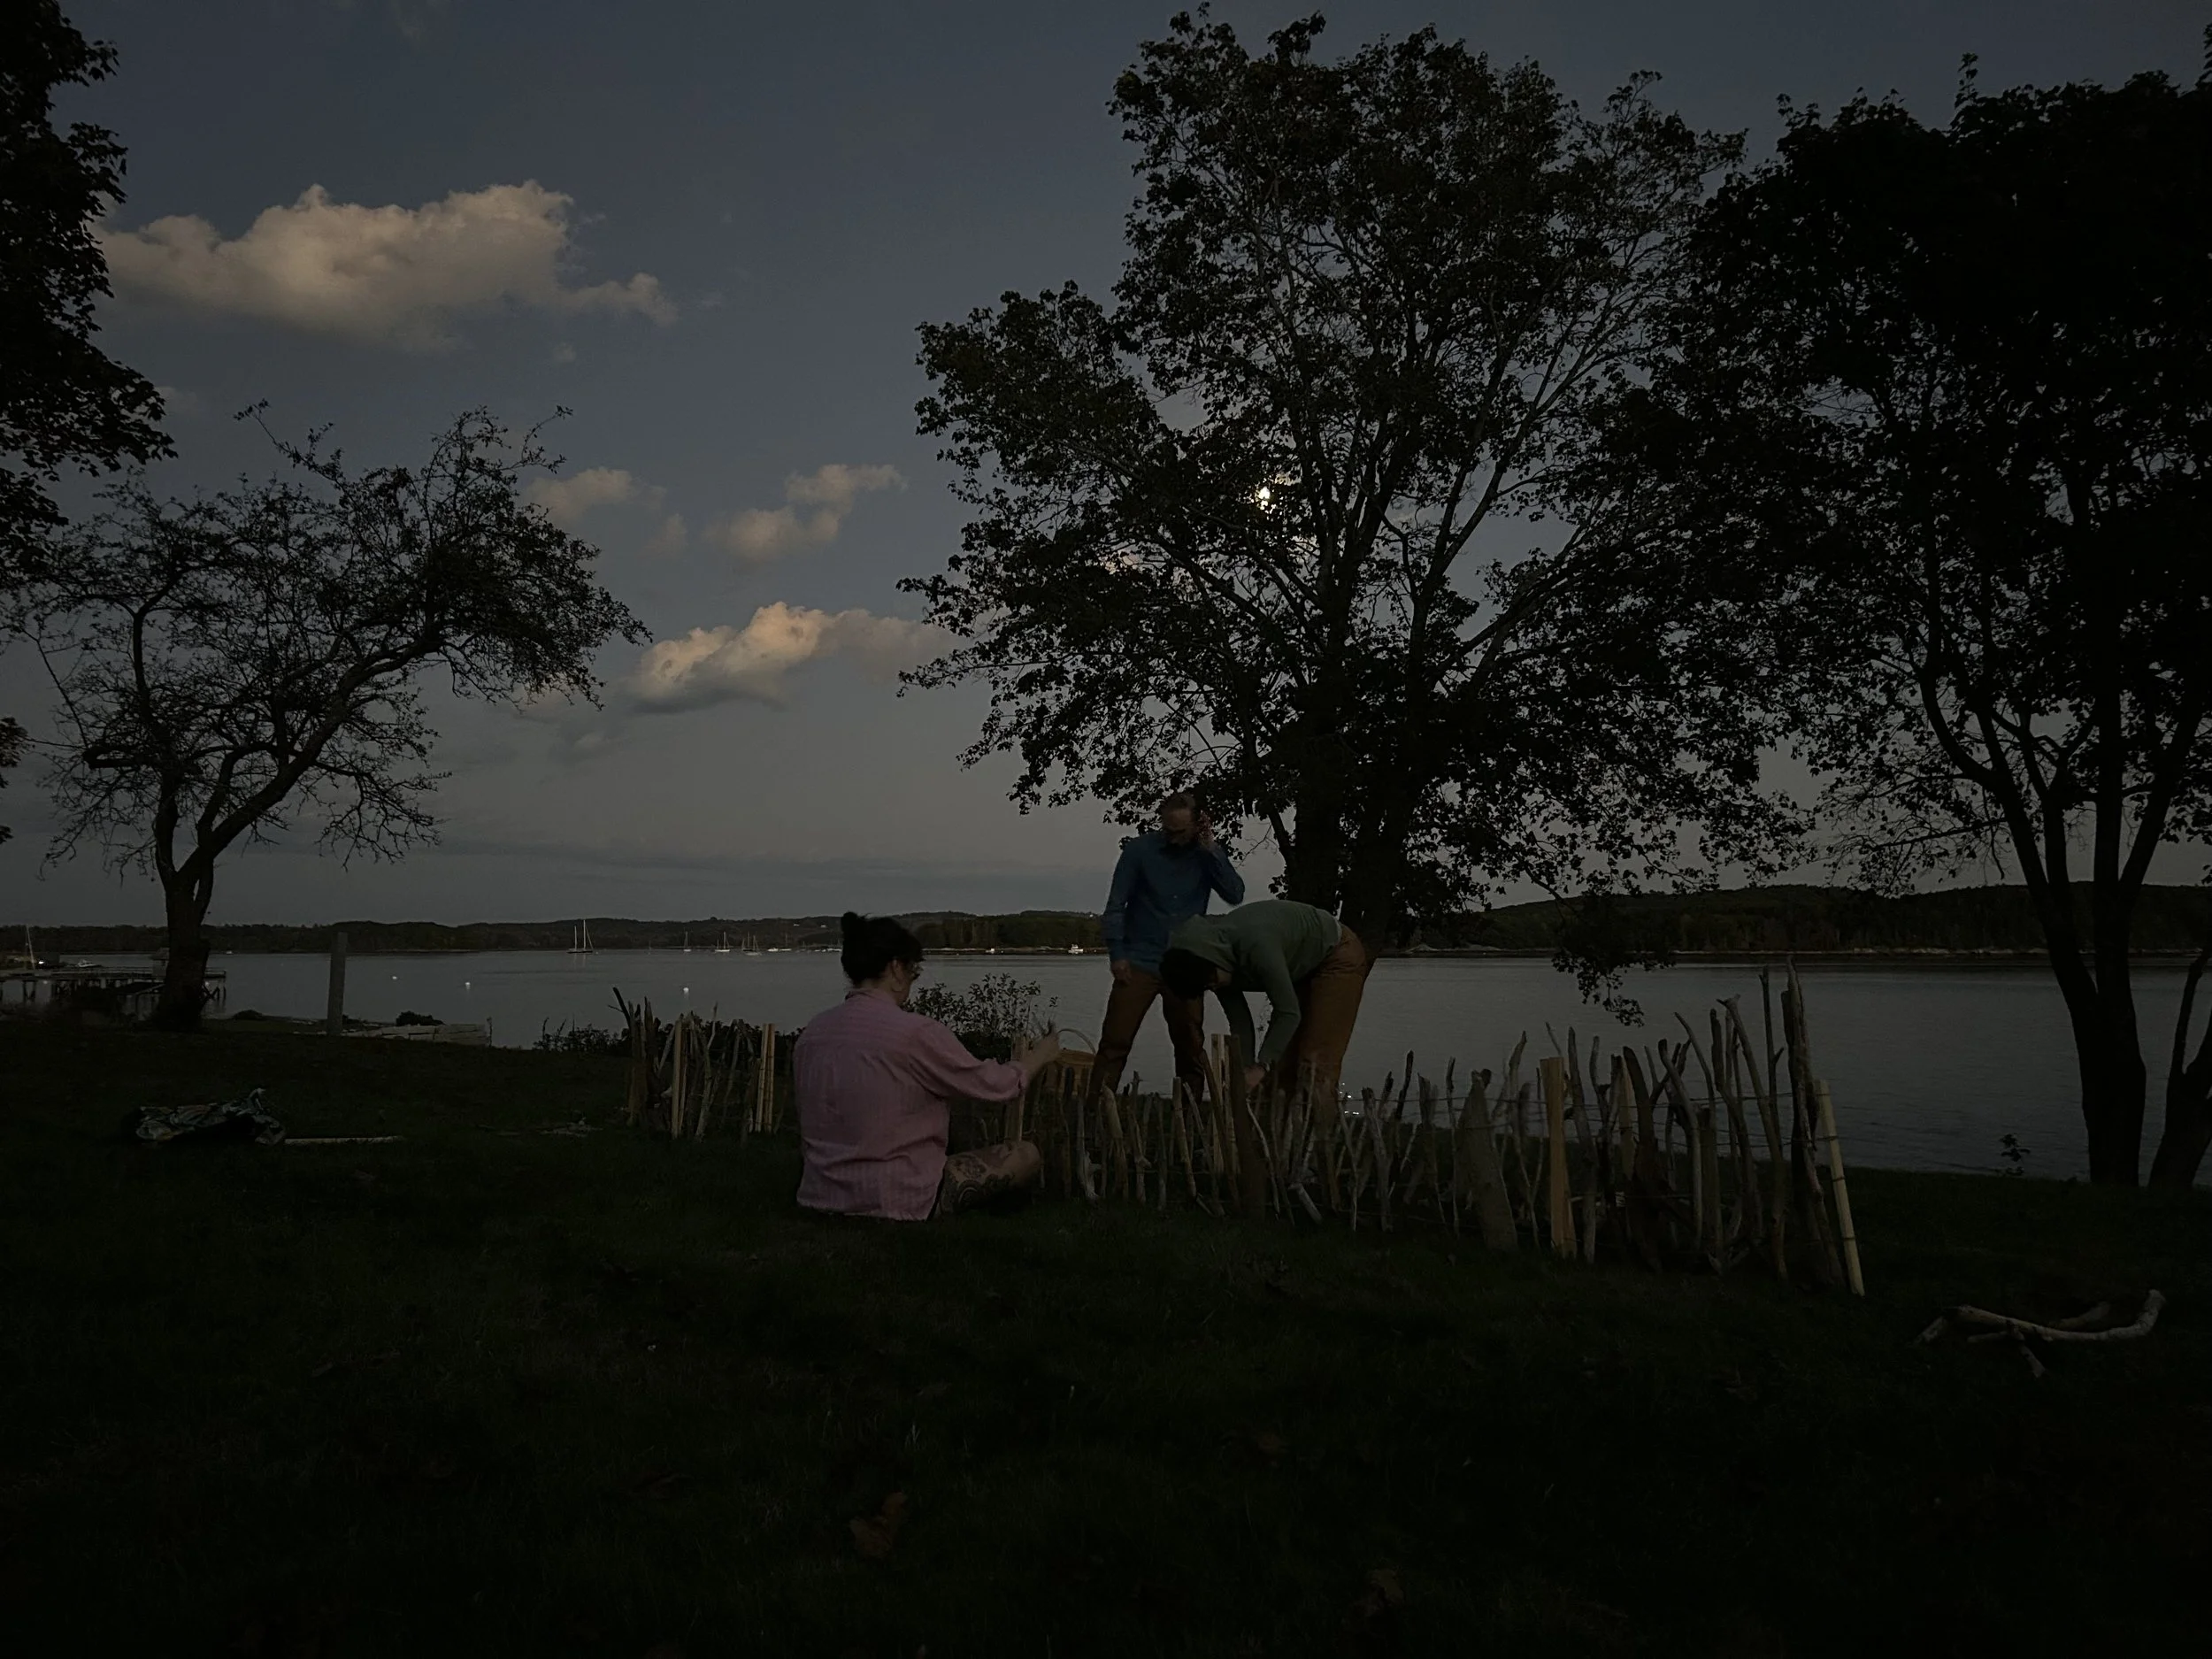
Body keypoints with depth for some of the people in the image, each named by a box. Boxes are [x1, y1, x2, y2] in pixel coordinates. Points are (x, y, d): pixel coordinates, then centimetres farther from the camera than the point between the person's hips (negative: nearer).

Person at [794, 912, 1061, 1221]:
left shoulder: (811, 1033, 1)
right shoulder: (914, 1032, -18)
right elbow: (994, 1084, -6)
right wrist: (1040, 1056, 14)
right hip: (896, 1203, -7)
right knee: (1027, 1156, 8)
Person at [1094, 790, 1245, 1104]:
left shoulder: (1207, 854, 4)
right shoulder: (1139, 849, -4)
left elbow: (1236, 895, -9)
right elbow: (1115, 905, -2)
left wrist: (1211, 849, -13)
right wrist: (1117, 955, -8)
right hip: (1140, 963, -2)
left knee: (1191, 1048, 7)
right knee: (1114, 1042, -8)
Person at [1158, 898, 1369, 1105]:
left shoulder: (1256, 945, -38)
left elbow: (1289, 1012, -32)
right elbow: (1239, 1022, -8)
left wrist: (1261, 1066, -30)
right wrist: (1246, 1070, -16)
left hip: (1339, 957, -8)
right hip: (1303, 971, 8)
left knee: (1316, 1064, -15)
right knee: (1284, 1060, 5)